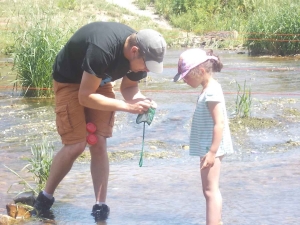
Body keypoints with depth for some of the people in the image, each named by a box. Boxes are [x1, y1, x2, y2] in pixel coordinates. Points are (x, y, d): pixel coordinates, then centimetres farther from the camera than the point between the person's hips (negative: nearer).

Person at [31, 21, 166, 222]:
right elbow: (85, 97, -33)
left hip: (100, 81, 6)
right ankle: (45, 198, 7)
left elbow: (129, 87, 0)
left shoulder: (139, 54, -18)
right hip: (70, 80, -6)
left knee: (99, 145, -3)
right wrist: (127, 106, -37)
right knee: (76, 145, -12)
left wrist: (141, 101, -23)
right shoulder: (102, 50, -40)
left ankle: (100, 207, 1)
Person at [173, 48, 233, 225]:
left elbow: (219, 123, -24)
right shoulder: (209, 89, 13)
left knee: (210, 189, -11)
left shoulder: (211, 91, -18)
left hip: (211, 147, -10)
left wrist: (212, 151, -26)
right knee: (210, 189, 18)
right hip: (209, 147, 10)